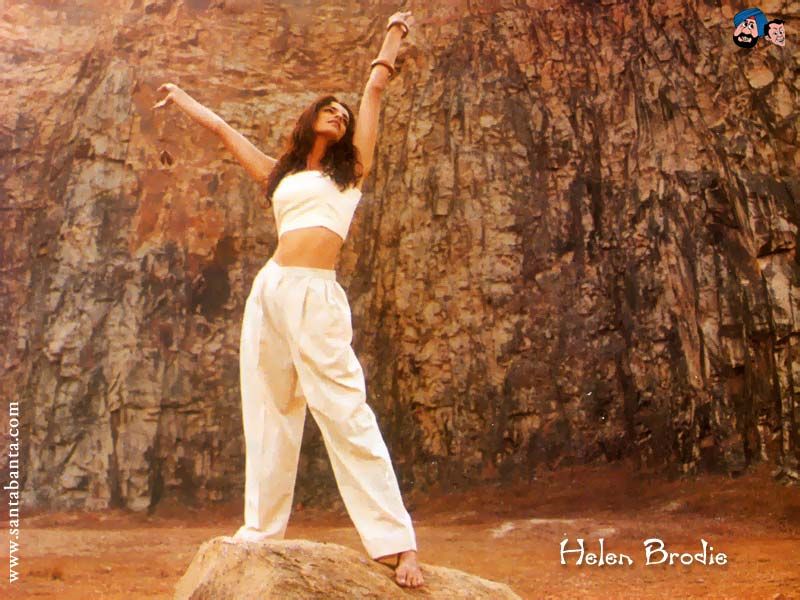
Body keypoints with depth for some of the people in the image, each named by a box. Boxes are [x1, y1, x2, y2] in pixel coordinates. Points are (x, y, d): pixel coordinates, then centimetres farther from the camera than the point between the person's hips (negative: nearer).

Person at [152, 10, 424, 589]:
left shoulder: (351, 168, 14)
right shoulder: (281, 174, 21)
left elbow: (376, 87, 18)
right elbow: (223, 128, 33)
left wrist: (394, 33, 30)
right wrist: (181, 97, 45)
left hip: (318, 295, -4)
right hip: (270, 290, 4)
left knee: (345, 413, -11)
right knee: (269, 414, 8)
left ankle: (396, 541, -11)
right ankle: (262, 529, 18)